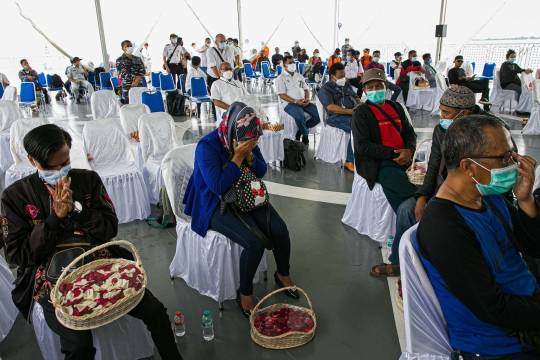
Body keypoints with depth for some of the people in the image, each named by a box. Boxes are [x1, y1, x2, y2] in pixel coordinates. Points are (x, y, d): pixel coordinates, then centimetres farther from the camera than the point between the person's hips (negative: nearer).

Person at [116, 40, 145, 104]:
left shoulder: (138, 59, 16)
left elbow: (142, 70, 4)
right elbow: (124, 73, -7)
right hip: (127, 87, -4)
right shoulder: (119, 60, 3)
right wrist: (135, 78, -12)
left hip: (139, 86, 4)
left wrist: (136, 80, -11)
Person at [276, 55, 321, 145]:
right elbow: (282, 95, -9)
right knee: (300, 117, -36)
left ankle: (301, 129, 2)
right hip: (290, 103, -6)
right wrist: (296, 101, -19)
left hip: (303, 102, 6)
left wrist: (307, 98, -2)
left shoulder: (299, 76, 20)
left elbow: (306, 89, 21)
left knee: (319, 114, -15)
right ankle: (305, 135, -6)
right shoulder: (281, 78, 1)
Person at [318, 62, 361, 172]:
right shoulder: (325, 89, 1)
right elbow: (331, 107, -13)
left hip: (354, 113, 7)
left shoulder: (346, 85, 25)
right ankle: (350, 161, -23)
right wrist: (350, 111, -17)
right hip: (337, 117, -7)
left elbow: (356, 97, 27)